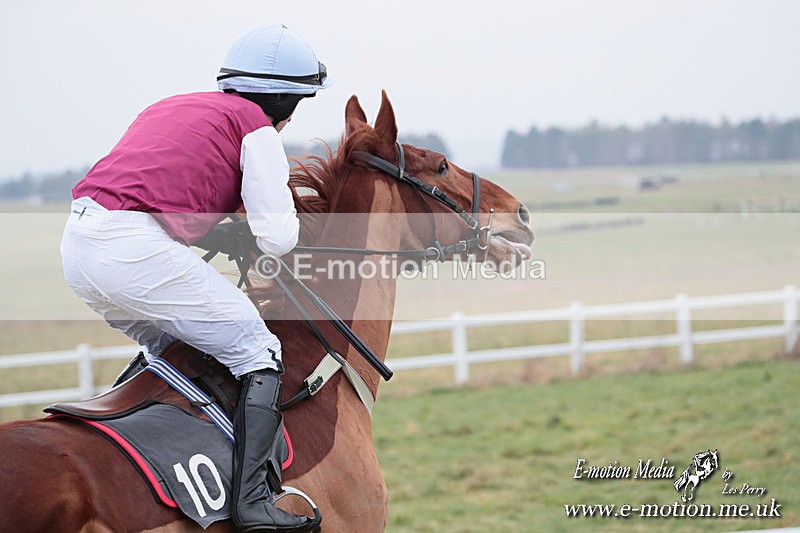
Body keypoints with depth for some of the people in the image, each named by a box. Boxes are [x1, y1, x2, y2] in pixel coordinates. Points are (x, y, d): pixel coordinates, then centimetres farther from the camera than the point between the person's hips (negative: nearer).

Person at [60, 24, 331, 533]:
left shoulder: (170, 108, 28)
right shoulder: (256, 126, 6)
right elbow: (277, 237, -1)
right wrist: (292, 220, 21)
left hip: (77, 243, 8)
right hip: (136, 249, -8)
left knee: (167, 346, 31)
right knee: (259, 352, 1)